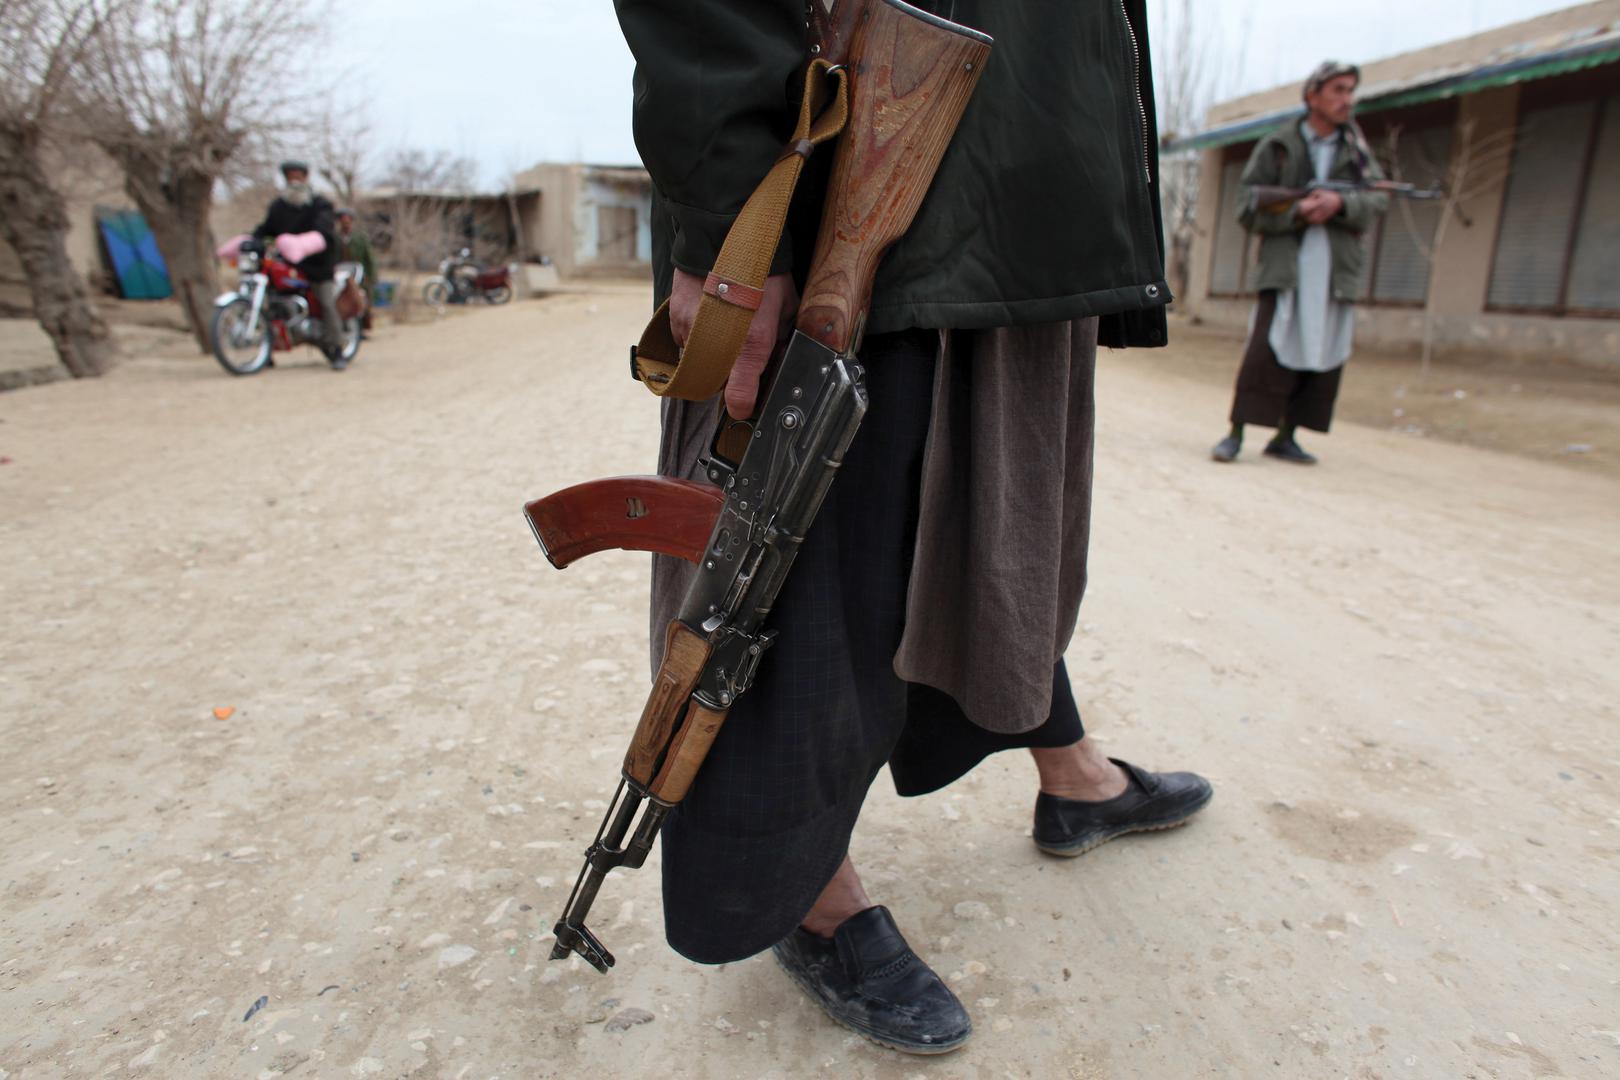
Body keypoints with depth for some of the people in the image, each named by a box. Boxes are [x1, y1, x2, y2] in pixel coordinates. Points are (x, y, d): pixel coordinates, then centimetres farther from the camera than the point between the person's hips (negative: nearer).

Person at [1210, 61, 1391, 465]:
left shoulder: (1357, 149, 16)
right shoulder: (1277, 146, 6)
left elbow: (1378, 199, 5)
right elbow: (1249, 209, 0)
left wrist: (1340, 203, -15)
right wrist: (1296, 211, -15)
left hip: (1337, 270, 4)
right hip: (1285, 265, -4)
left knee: (1323, 356, 2)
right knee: (1267, 351, -14)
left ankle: (1285, 437, 9)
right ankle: (1236, 433, -10)